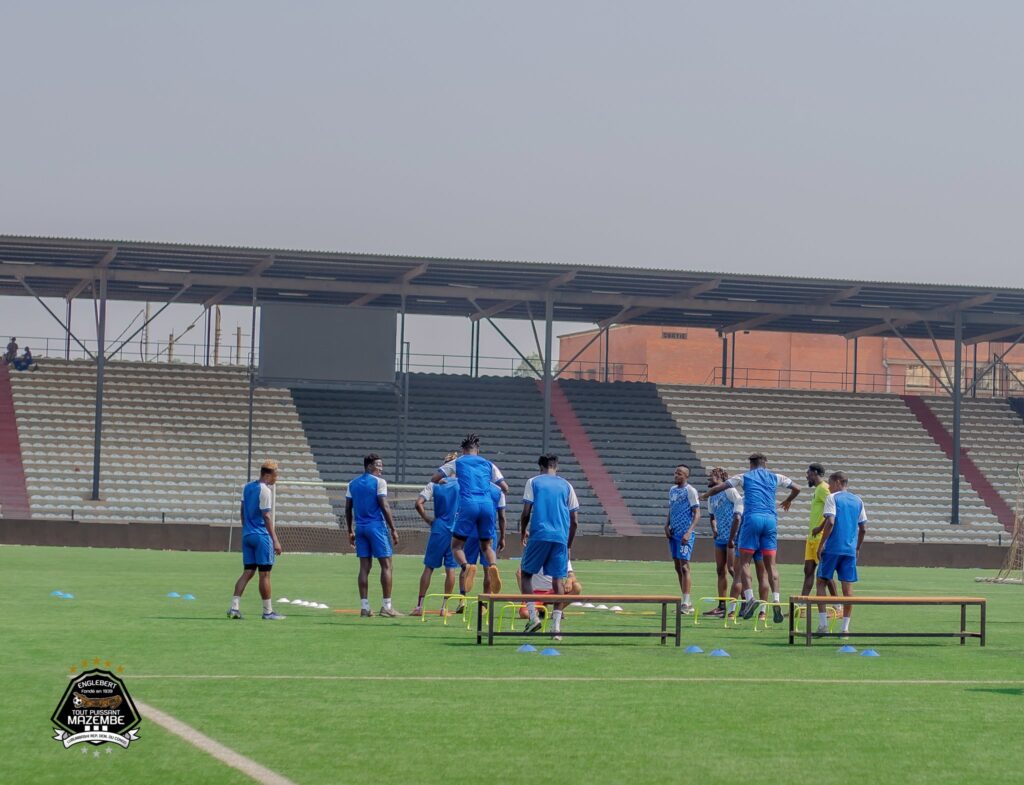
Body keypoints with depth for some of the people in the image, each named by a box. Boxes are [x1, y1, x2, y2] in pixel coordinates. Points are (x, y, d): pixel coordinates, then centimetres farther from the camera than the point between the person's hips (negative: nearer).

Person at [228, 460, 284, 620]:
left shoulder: (247, 488, 11)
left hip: (247, 535, 8)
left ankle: (234, 607, 0)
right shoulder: (264, 490, -13)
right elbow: (266, 517, -17)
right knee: (264, 574, -1)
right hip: (262, 536, -8)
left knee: (247, 572, 9)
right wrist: (275, 540, -17)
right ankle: (268, 611, 5)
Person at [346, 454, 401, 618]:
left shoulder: (353, 484, 12)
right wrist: (393, 529, -8)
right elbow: (384, 507, -12)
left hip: (360, 527, 6)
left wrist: (350, 531, 19)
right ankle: (387, 606, -5)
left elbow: (348, 509, 12)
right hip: (377, 527, -6)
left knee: (364, 567, 6)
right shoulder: (379, 482, -6)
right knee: (386, 565, -1)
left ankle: (364, 607, 3)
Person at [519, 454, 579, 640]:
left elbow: (526, 513, 1)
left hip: (538, 535, -2)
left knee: (526, 573, 12)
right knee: (558, 579, 3)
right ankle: (556, 624, -5)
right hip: (561, 538, 2)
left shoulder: (533, 482, 8)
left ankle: (533, 615, -3)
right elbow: (574, 521, 12)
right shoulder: (566, 485, 14)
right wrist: (569, 544, 22)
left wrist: (522, 533, 18)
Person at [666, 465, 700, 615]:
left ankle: (686, 604, -13)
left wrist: (689, 532, -22)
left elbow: (697, 514, -12)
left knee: (684, 567, -12)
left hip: (685, 534, -8)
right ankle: (687, 603, 14)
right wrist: (667, 525, 6)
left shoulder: (690, 491, -8)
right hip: (673, 533, 8)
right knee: (677, 567, 9)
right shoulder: (672, 490, 16)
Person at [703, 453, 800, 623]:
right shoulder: (776, 478, 17)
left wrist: (705, 495, 30)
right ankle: (775, 602, -7)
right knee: (771, 565, 5)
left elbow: (719, 487, 12)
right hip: (770, 519, 3)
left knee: (744, 562, 3)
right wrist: (788, 501, 45)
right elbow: (796, 488, 26)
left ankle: (749, 598, -14)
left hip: (752, 518, -2)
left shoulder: (744, 477, 12)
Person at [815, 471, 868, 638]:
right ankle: (845, 627, 1)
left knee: (821, 582, 7)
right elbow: (863, 528, 13)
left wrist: (821, 545, -10)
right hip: (850, 549, 4)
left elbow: (830, 522, -14)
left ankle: (823, 623, -2)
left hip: (832, 548, -4)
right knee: (848, 588, 3)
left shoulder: (832, 498, -2)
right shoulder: (858, 501, 13)